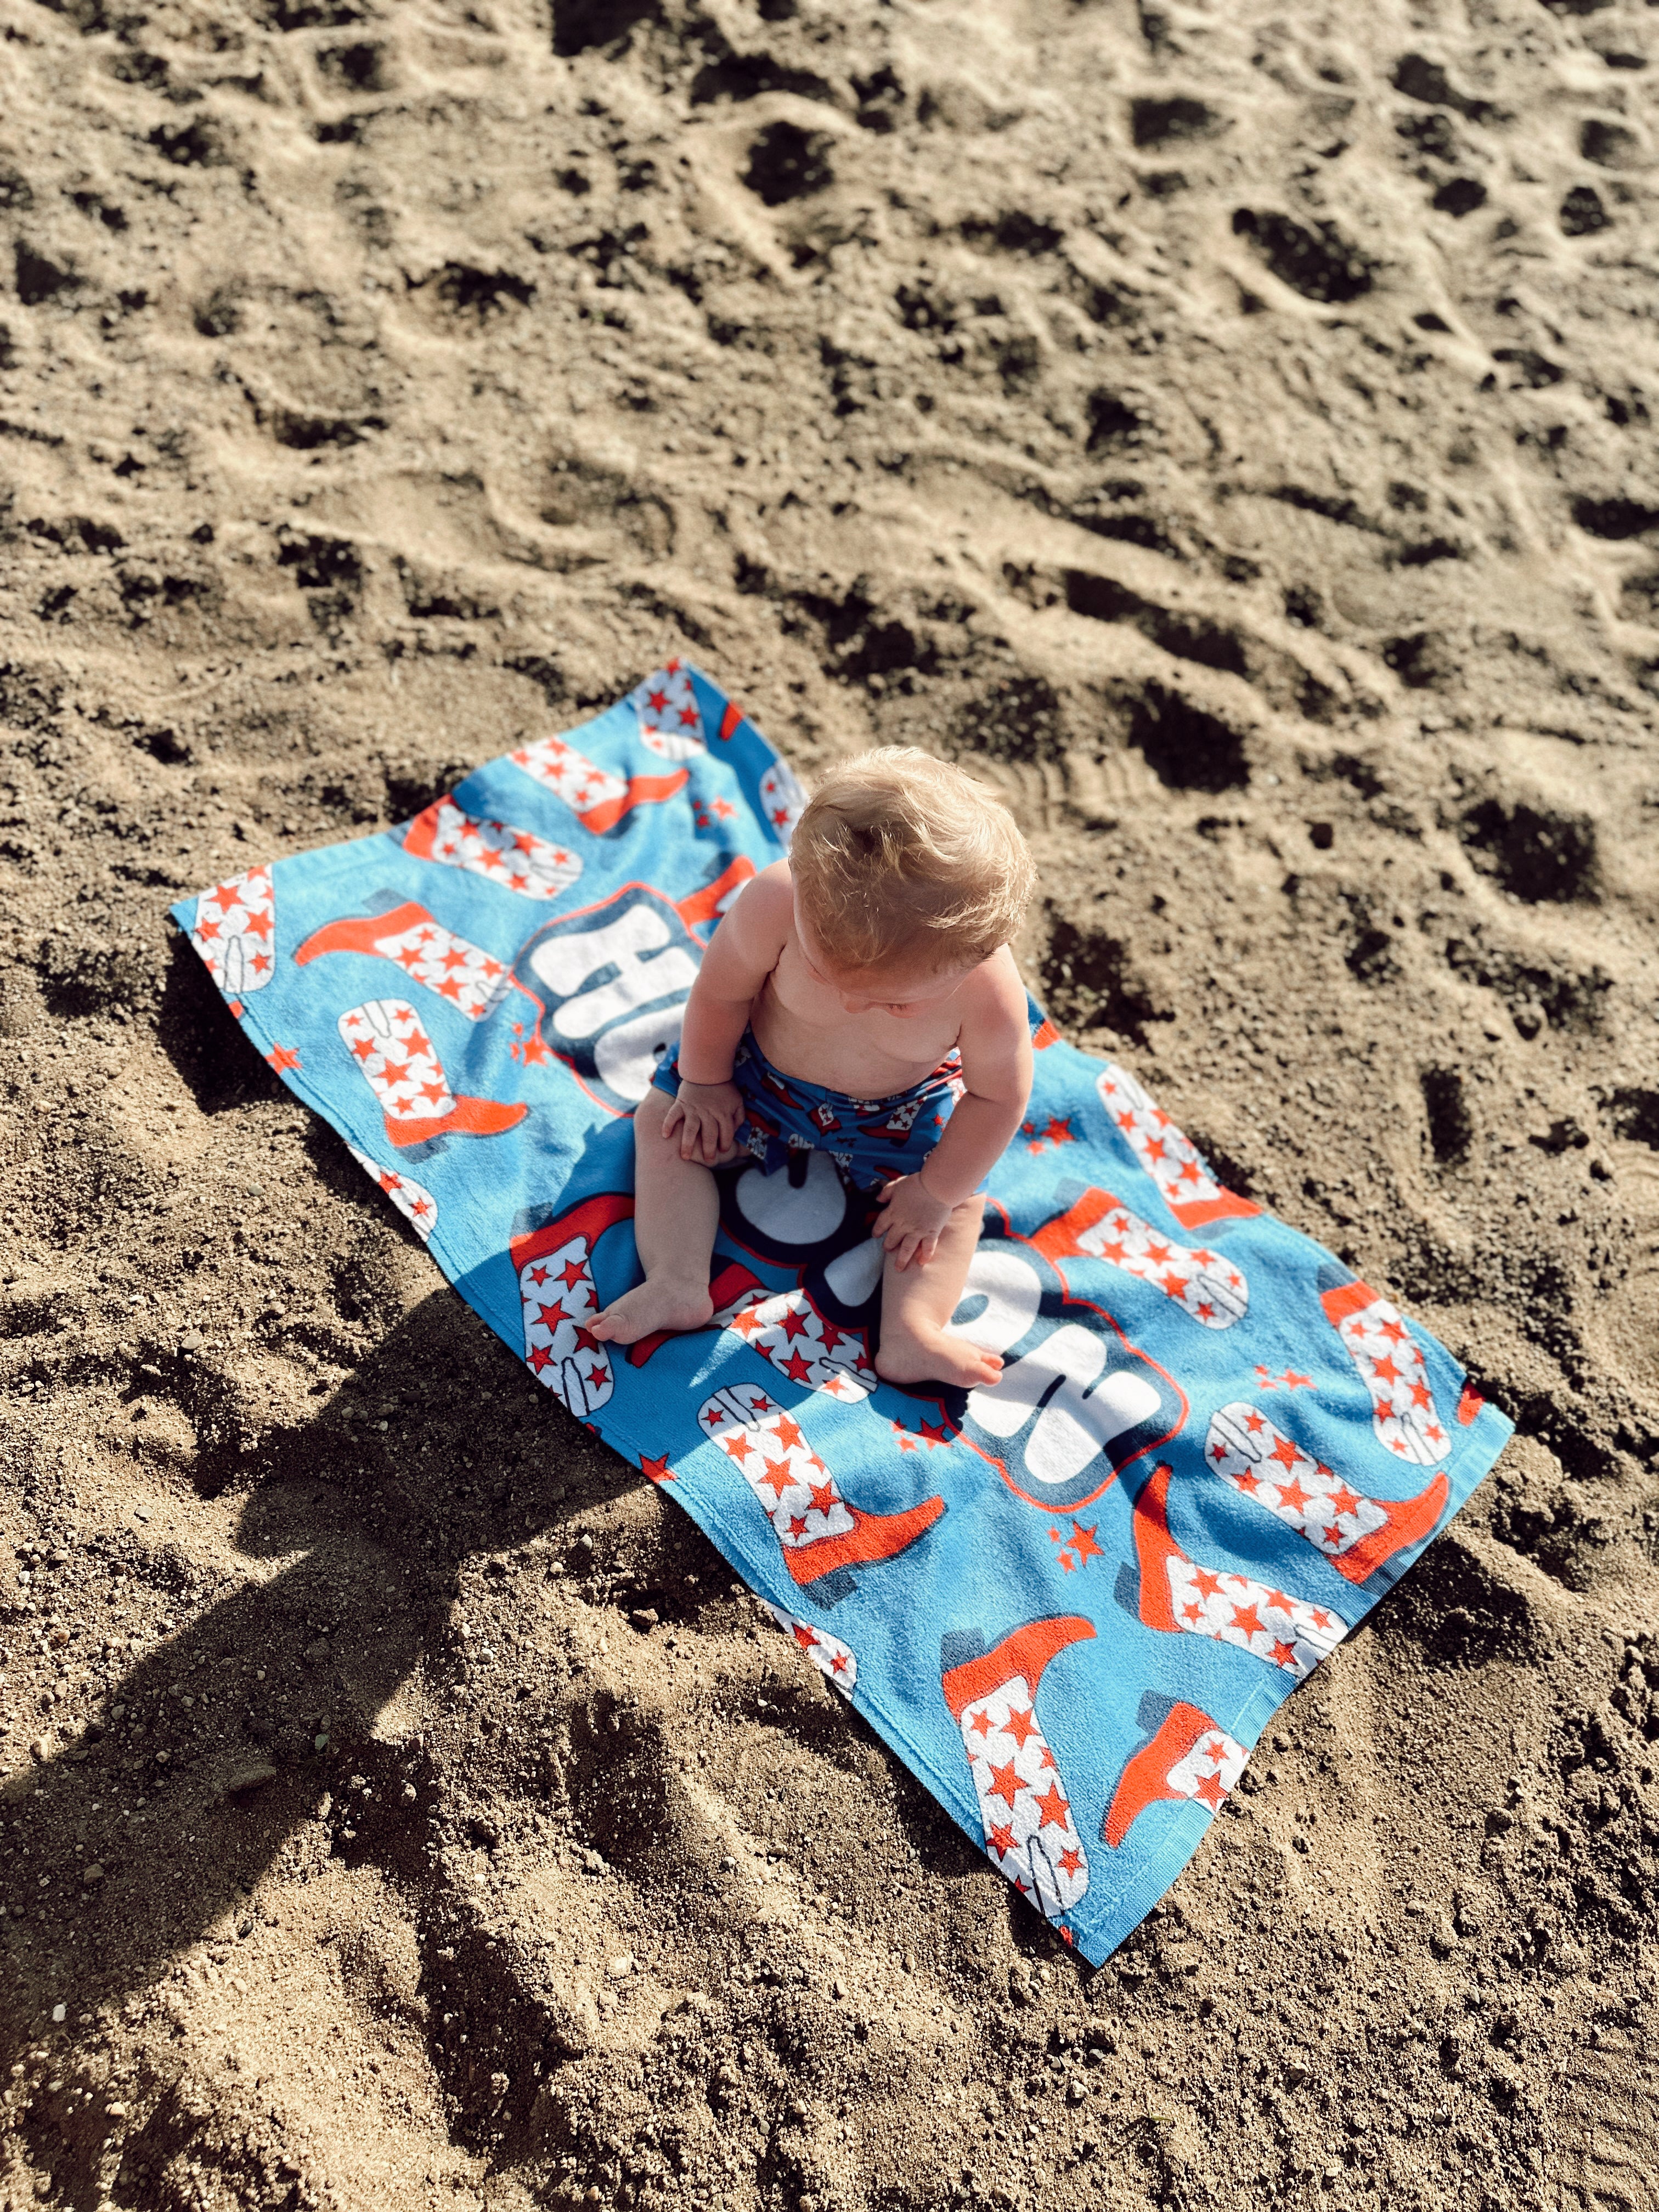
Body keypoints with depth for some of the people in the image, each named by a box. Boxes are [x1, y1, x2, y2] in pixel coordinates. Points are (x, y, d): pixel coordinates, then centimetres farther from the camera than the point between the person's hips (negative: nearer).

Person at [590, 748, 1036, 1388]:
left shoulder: (989, 993, -40)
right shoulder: (776, 902, -41)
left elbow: (998, 1094, -19)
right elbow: (721, 989, -19)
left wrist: (937, 1191, -12)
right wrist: (704, 1083, -5)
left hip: (902, 1107, 0)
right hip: (762, 1066, 1)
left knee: (960, 1201, -10)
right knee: (663, 1123, -8)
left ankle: (912, 1333, -10)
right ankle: (676, 1286, -13)